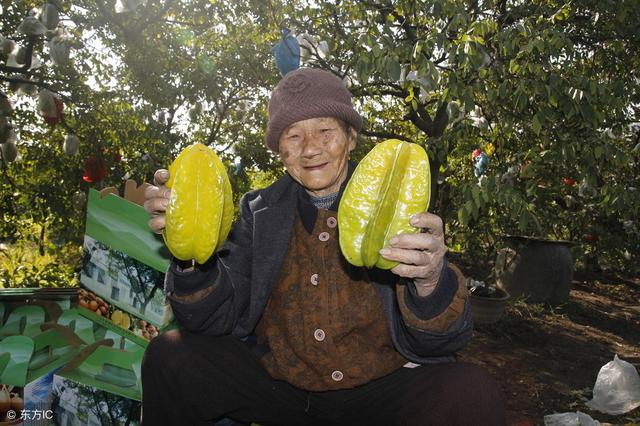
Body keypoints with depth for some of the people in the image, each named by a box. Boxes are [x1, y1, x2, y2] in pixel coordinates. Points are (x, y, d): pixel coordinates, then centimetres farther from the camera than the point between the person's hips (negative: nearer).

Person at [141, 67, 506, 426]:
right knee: (168, 357, -15)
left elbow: (431, 345, -12)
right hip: (279, 383, 2)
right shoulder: (260, 212, 0)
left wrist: (430, 281, -35)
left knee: (473, 394, -28)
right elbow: (217, 318, -8)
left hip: (380, 387, -1)